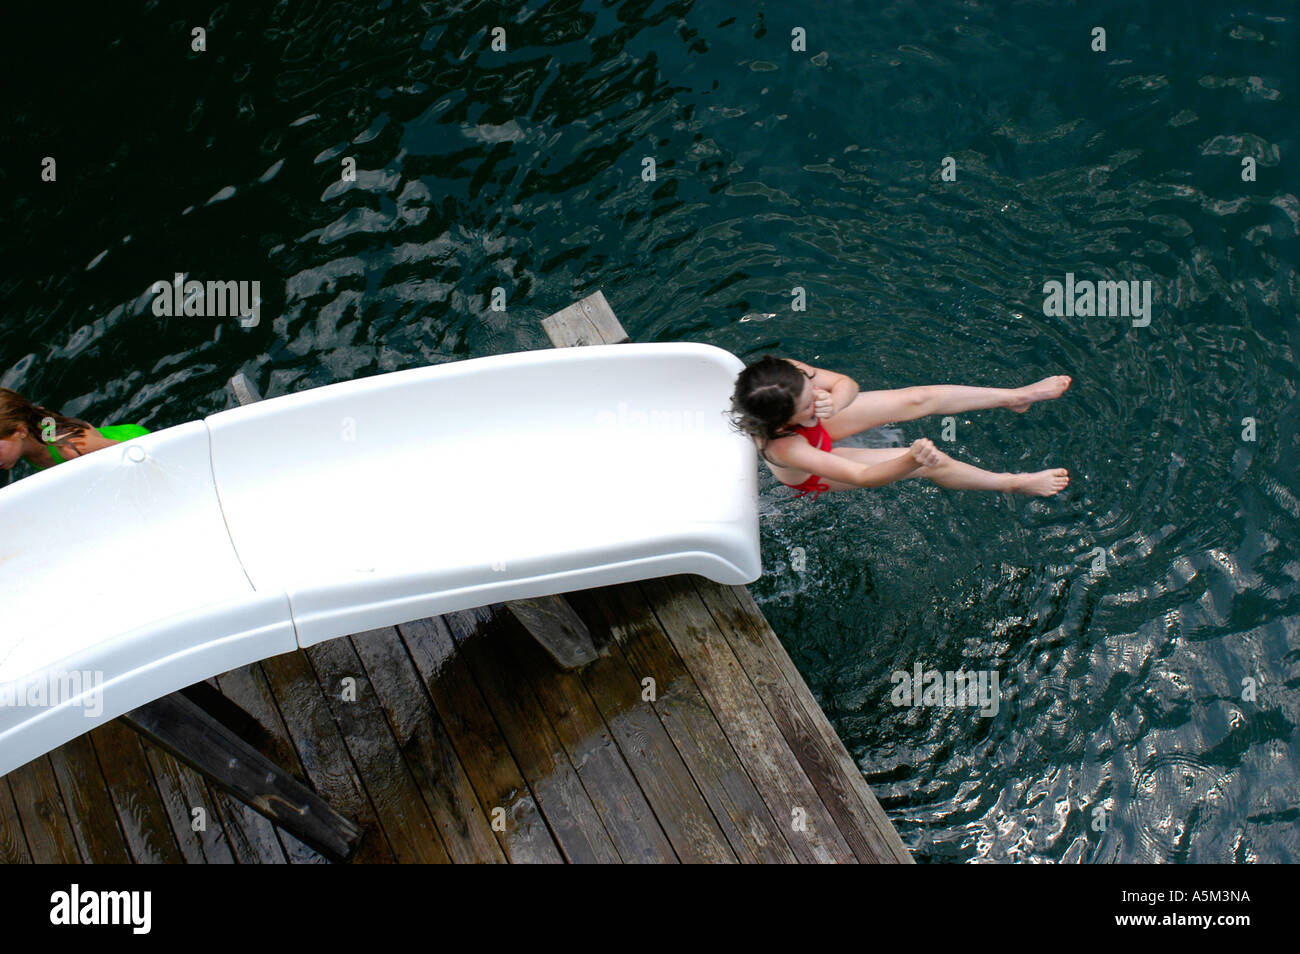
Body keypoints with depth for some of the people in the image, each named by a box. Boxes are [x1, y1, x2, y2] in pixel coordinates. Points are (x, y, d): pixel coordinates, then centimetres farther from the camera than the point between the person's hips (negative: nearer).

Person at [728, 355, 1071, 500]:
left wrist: (833, 403, -47)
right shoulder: (783, 448, -49)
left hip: (820, 427, 5)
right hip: (816, 476, -5)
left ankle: (1016, 396, 22)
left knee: (919, 398, 2)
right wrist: (911, 460, -62)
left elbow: (847, 384, -23)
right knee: (933, 464, -6)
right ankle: (1015, 484, 18)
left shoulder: (785, 373, -36)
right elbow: (861, 476, -45)